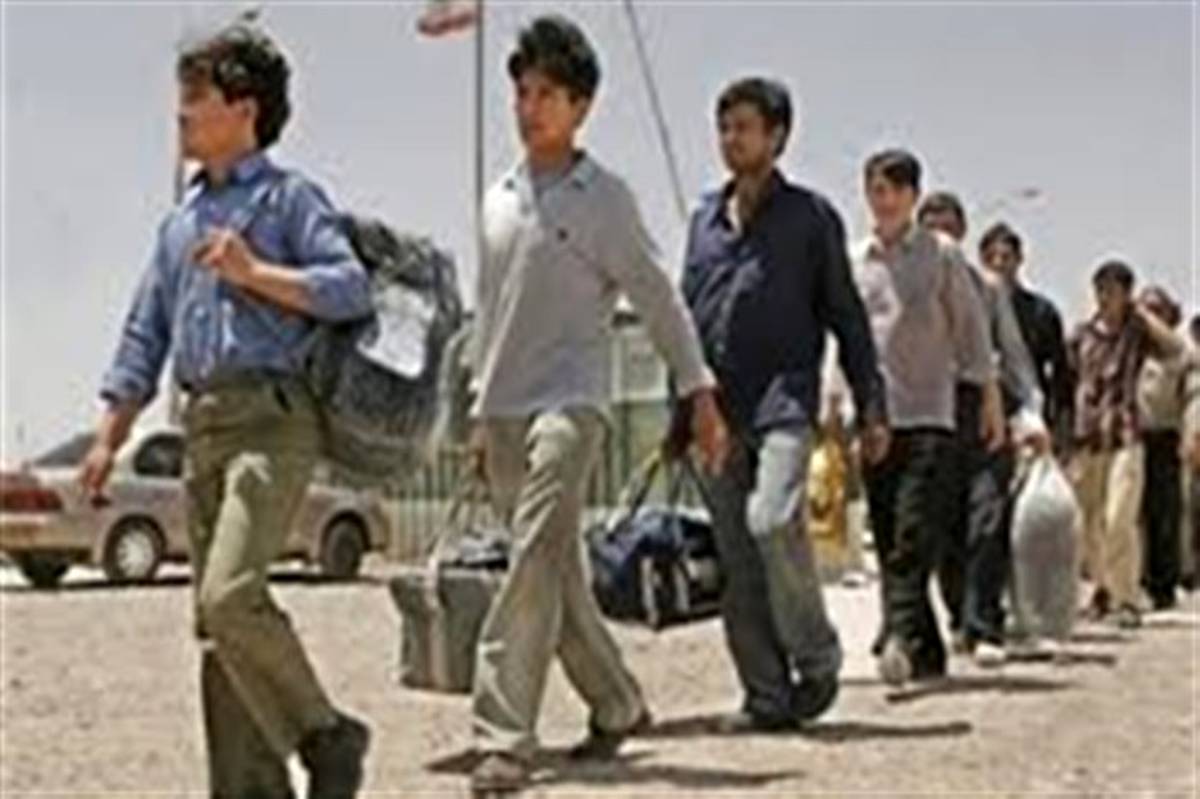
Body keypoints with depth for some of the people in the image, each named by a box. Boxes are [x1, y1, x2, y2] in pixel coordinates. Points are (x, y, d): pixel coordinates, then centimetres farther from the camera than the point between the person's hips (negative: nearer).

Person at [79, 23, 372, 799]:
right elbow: (145, 338, 23)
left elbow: (352, 288, -10)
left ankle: (324, 735, -4)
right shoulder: (181, 223, 23)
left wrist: (252, 273, -15)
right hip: (203, 424, 8)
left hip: (272, 417, -8)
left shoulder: (288, 196, 2)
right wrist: (109, 439, 16)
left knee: (231, 595, -21)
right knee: (216, 615, 4)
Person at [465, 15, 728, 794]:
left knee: (535, 561, -19)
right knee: (556, 574, 12)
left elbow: (659, 300, 1)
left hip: (569, 402, -6)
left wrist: (700, 393, 0)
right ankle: (617, 704, 28)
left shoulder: (605, 198, -2)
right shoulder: (499, 200, 14)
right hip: (504, 409, 6)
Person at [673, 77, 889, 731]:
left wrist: (871, 408, 1)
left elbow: (846, 316, 5)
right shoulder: (705, 220, 17)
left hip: (784, 399, -5)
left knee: (773, 521, -24)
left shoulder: (810, 217, 4)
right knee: (734, 562, 3)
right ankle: (767, 696, 11)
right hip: (718, 409, 5)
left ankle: (816, 657, -3)